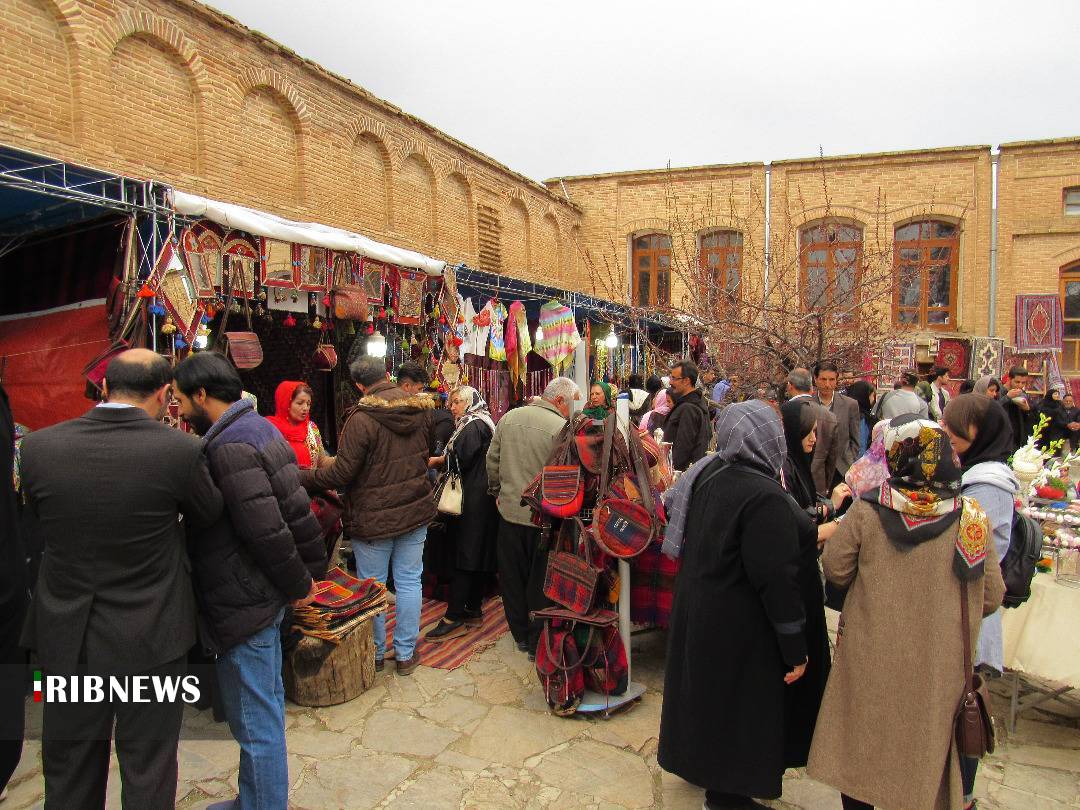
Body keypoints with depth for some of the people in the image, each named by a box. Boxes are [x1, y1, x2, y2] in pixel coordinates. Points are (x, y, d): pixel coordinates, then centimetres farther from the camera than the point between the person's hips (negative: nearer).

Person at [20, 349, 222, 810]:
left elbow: (40, 527, 5)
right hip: (151, 637, -3)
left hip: (67, 637, 3)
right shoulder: (179, 449, -19)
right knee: (148, 772, 15)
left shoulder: (38, 447, -10)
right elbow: (208, 517, -1)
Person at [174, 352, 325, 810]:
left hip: (245, 603, -10)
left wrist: (299, 585, -11)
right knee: (266, 705, 22)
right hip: (266, 593, 10)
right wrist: (312, 571, 11)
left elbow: (267, 530, -25)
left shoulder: (231, 446, -20)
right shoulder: (258, 427, 10)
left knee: (255, 723, 4)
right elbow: (297, 509, 10)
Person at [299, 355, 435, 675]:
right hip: (416, 512, 5)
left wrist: (299, 477, -4)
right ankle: (406, 654, 23)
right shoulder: (423, 409, -1)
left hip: (373, 518, -5)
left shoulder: (361, 418, -20)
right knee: (409, 582, 12)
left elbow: (340, 474, -18)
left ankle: (375, 653, 28)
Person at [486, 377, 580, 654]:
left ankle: (521, 635, 31)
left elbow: (492, 459, 9)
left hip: (509, 511, 5)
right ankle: (537, 641, 20)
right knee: (540, 582, 9)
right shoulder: (561, 428, -17)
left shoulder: (509, 418, 2)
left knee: (513, 578, 17)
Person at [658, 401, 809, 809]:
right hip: (740, 626, -8)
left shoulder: (709, 474, -2)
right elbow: (778, 579, -24)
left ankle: (696, 761, 45)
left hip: (694, 608, 8)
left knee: (704, 691, 24)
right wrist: (795, 650, -16)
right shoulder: (767, 499, -26)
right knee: (740, 703, 11)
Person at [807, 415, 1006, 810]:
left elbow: (835, 569, -7)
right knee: (925, 754, 20)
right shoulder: (971, 519, -11)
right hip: (939, 667, 2)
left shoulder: (865, 511, -16)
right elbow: (991, 596, -2)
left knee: (861, 748, 18)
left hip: (870, 659, -1)